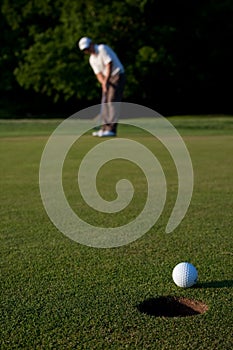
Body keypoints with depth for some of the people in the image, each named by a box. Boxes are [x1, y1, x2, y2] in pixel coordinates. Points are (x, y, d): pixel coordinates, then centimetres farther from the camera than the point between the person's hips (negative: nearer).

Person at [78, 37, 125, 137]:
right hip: (107, 79, 9)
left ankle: (112, 129, -17)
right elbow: (99, 74, 6)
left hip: (117, 75, -8)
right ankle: (105, 128, 11)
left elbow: (109, 65, -20)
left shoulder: (102, 49, -14)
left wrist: (106, 81, -23)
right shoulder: (92, 59, 10)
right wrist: (104, 84, -12)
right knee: (105, 102, 6)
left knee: (112, 102, -14)